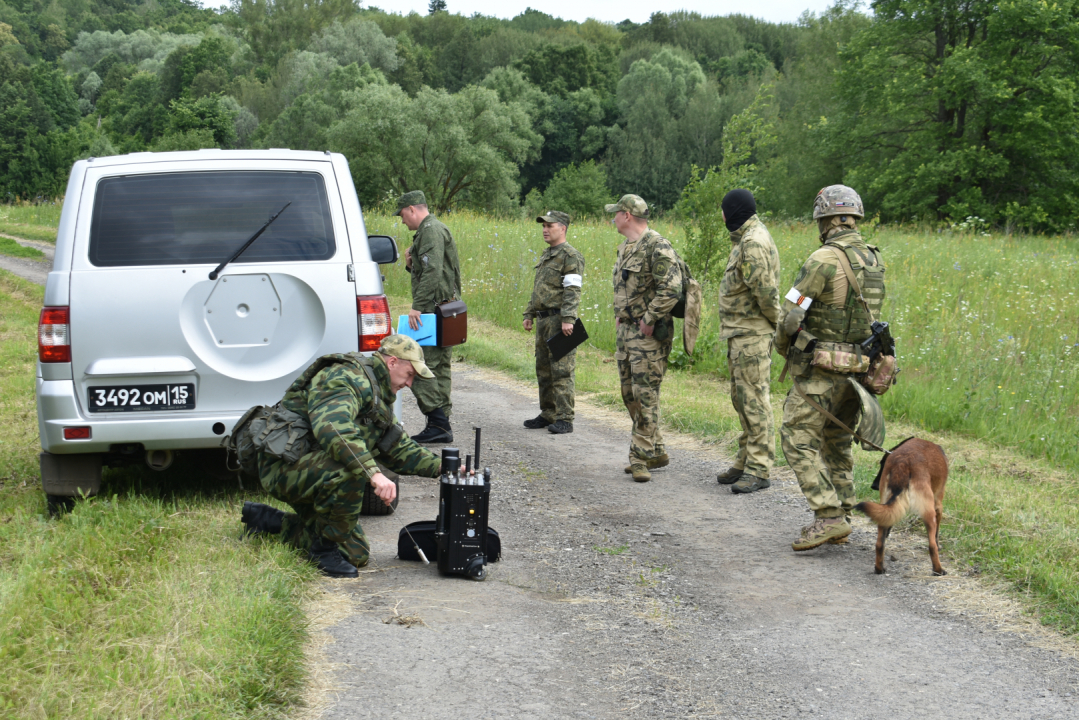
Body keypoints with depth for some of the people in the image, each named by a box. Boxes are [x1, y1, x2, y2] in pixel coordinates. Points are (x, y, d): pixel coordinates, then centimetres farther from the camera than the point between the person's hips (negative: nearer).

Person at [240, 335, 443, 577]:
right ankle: (325, 547, -18)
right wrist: (373, 473, -45)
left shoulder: (378, 397, 15)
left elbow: (399, 448, 22)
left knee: (357, 555, 6)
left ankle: (268, 521, 20)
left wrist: (440, 465, 8)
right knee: (349, 469, -38)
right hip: (286, 466, -10)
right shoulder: (348, 379, -19)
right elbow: (331, 427, -38)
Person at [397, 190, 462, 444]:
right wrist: (412, 265, 10)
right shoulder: (435, 230, 23)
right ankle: (441, 425, 14)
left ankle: (438, 424, -15)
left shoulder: (431, 230, -11)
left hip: (434, 309, -11)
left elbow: (433, 272, -23)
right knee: (439, 368, 12)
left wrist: (417, 307, -26)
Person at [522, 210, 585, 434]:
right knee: (543, 371, 12)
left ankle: (564, 419, -8)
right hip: (543, 320, 10)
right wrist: (529, 314, 22)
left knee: (561, 371, -9)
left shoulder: (571, 256, -9)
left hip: (559, 321, -9)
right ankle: (548, 415, 20)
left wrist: (568, 319, -25)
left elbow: (573, 291, -17)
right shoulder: (546, 255, 20)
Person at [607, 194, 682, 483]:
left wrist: (649, 320, -19)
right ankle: (657, 452, 21)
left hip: (648, 333, -10)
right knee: (630, 394, 12)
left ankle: (641, 456, -6)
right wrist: (619, 317, 15)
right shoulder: (625, 248, 16)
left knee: (645, 394, -8)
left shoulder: (657, 246, -15)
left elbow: (671, 289, -23)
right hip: (625, 330, 10)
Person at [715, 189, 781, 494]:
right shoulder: (745, 239, 16)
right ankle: (745, 463, 23)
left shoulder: (754, 243, -18)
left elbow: (765, 290, -23)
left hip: (751, 335, -11)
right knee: (742, 399, 15)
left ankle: (759, 470, -5)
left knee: (754, 400, -8)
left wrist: (776, 322, -10)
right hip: (739, 333, 11)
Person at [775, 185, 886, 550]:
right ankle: (839, 519, 20)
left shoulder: (825, 259, -17)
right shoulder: (874, 260, 8)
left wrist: (784, 346, 4)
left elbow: (790, 315, -17)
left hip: (821, 369, -8)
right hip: (858, 366, 8)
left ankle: (829, 516, -12)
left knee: (798, 439, -4)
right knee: (837, 443, 18)